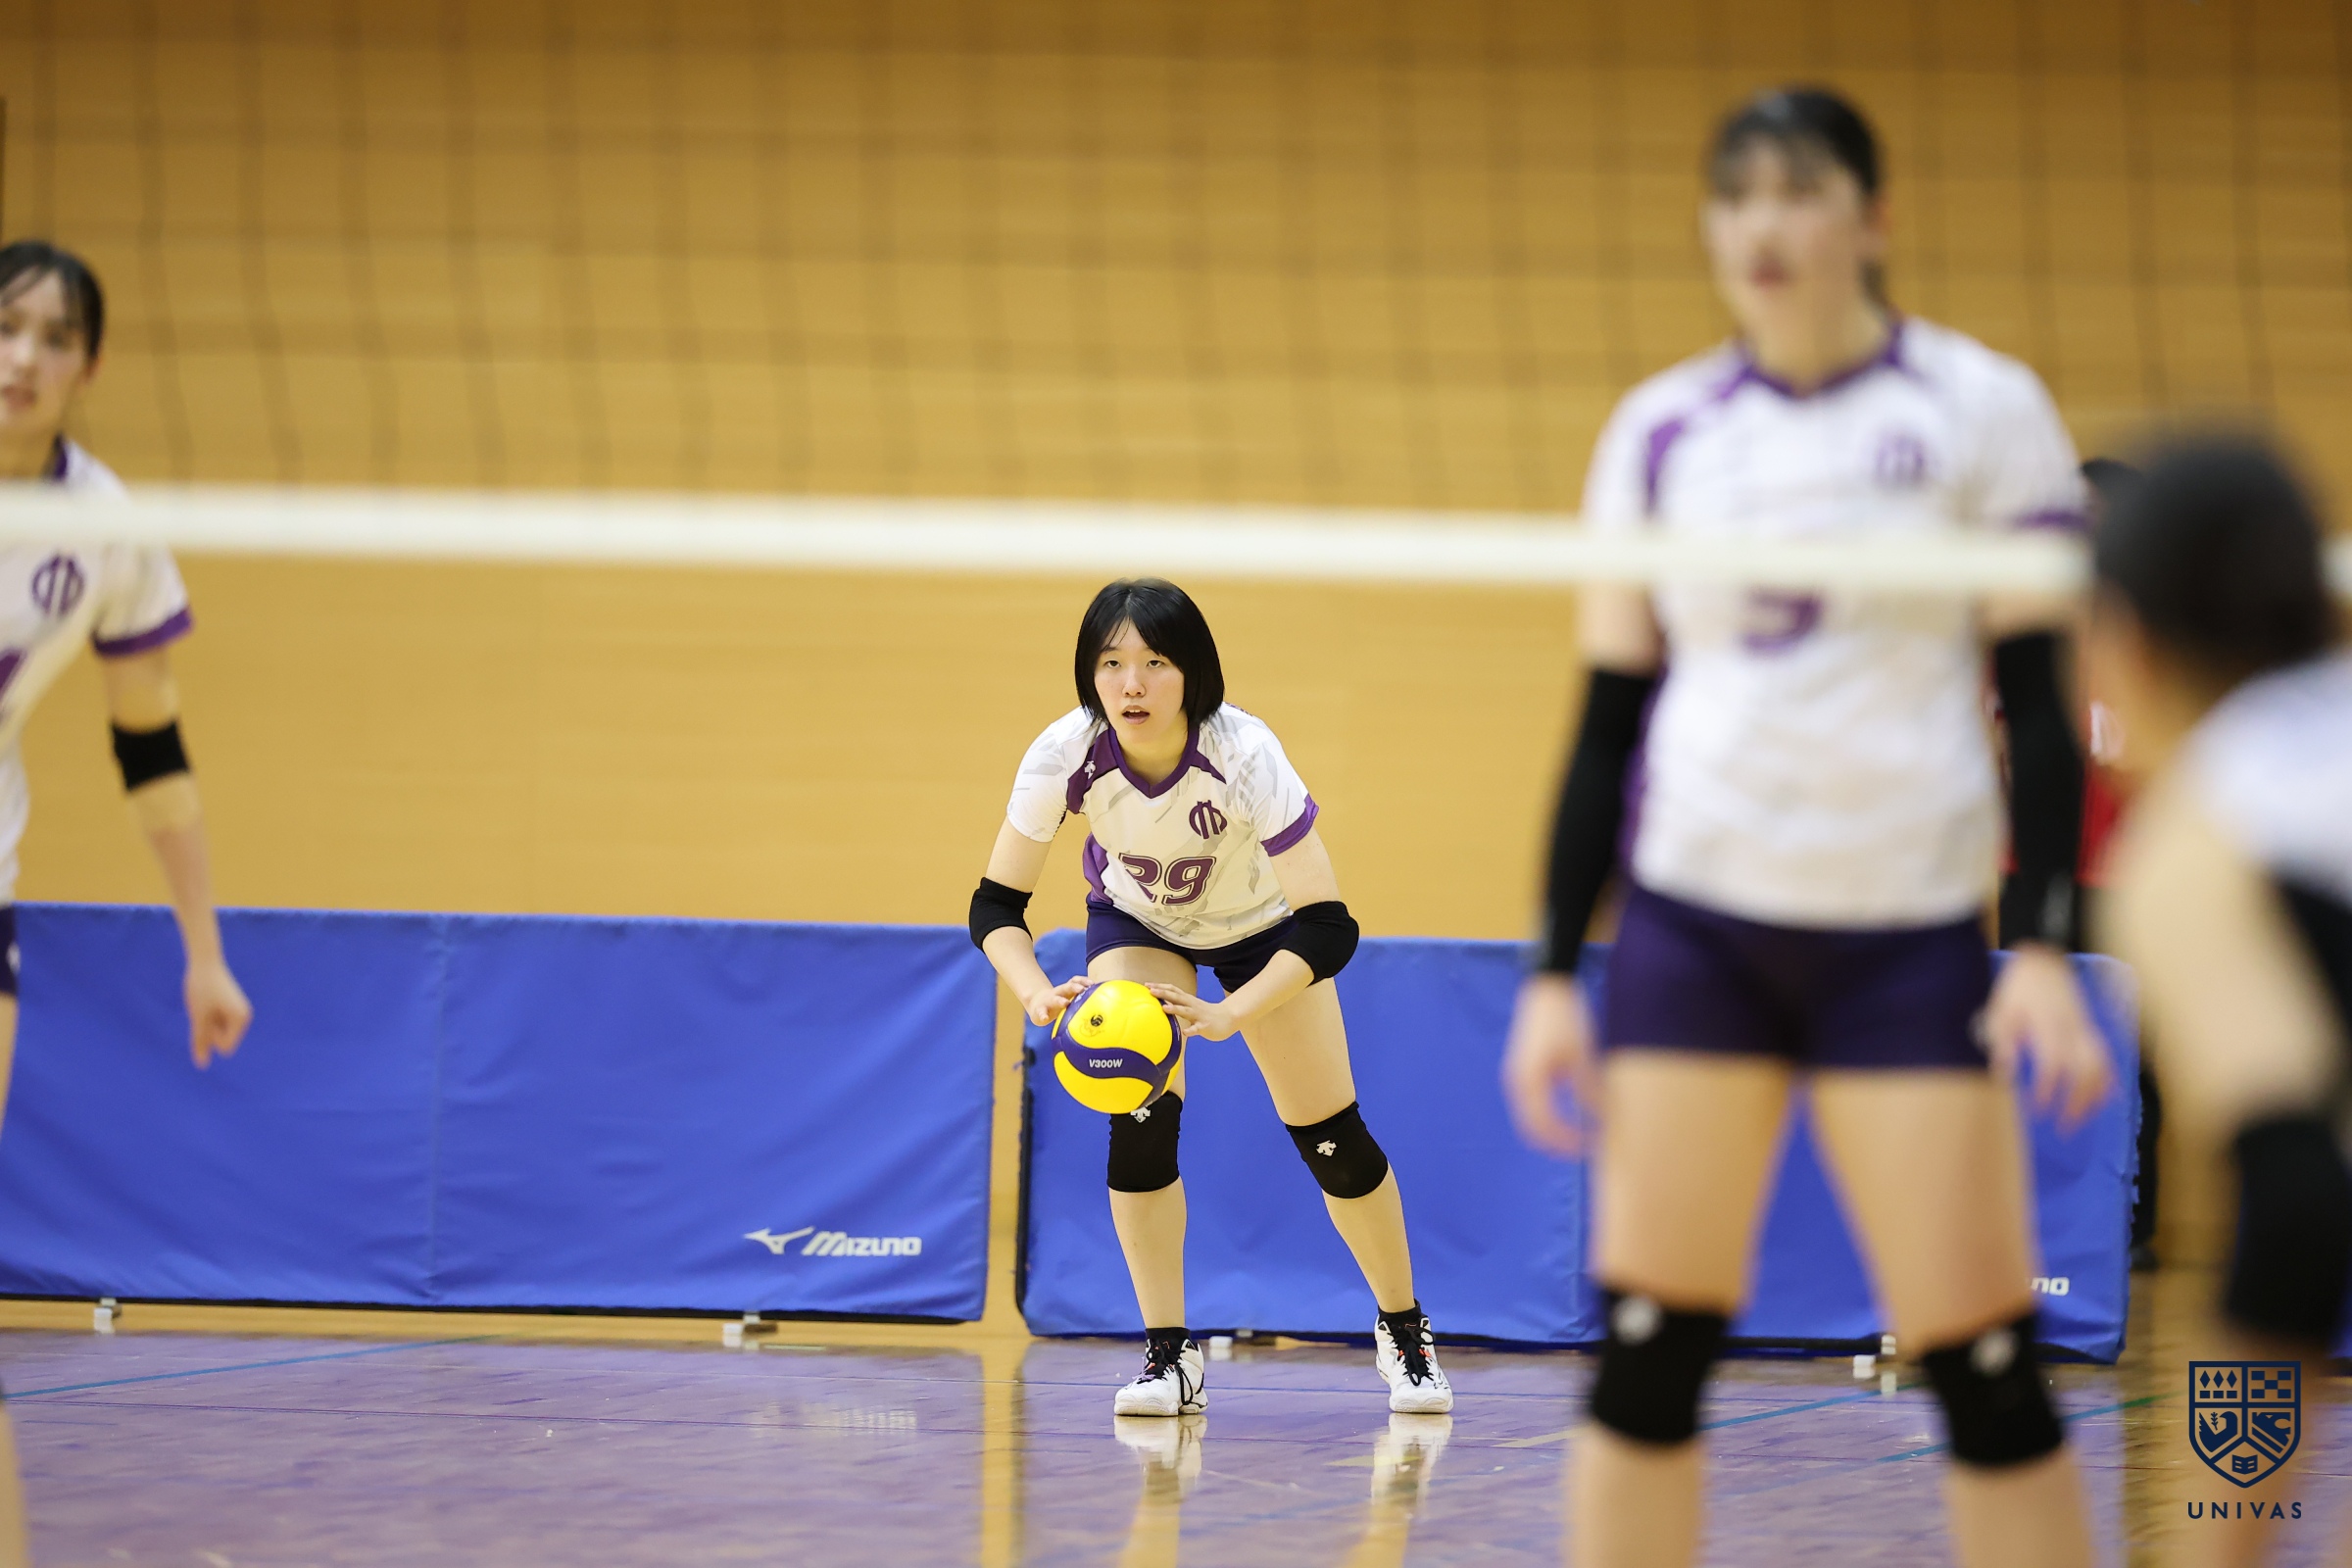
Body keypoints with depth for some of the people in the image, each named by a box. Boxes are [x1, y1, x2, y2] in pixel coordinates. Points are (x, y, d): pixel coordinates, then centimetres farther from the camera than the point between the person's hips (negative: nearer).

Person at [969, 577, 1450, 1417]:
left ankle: (1403, 1331, 22)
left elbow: (1328, 930, -38)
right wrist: (1037, 993, -43)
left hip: (1262, 925, -1)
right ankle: (1168, 1356, -6)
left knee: (1331, 1138, -3)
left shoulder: (1245, 756, -39)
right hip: (1136, 919, 1)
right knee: (1140, 1118, -19)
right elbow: (995, 905, -24)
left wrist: (1229, 1015, -51)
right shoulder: (1066, 756, -33)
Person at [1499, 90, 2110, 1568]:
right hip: (1696, 919, 2)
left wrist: (2049, 956, -11)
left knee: (1983, 1364, -6)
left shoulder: (1982, 410, 0)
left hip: (1908, 933, -2)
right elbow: (1610, 722, 11)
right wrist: (1555, 975, 6)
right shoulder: (1659, 432, 8)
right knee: (1648, 1349, -2)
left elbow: (2040, 704, -1)